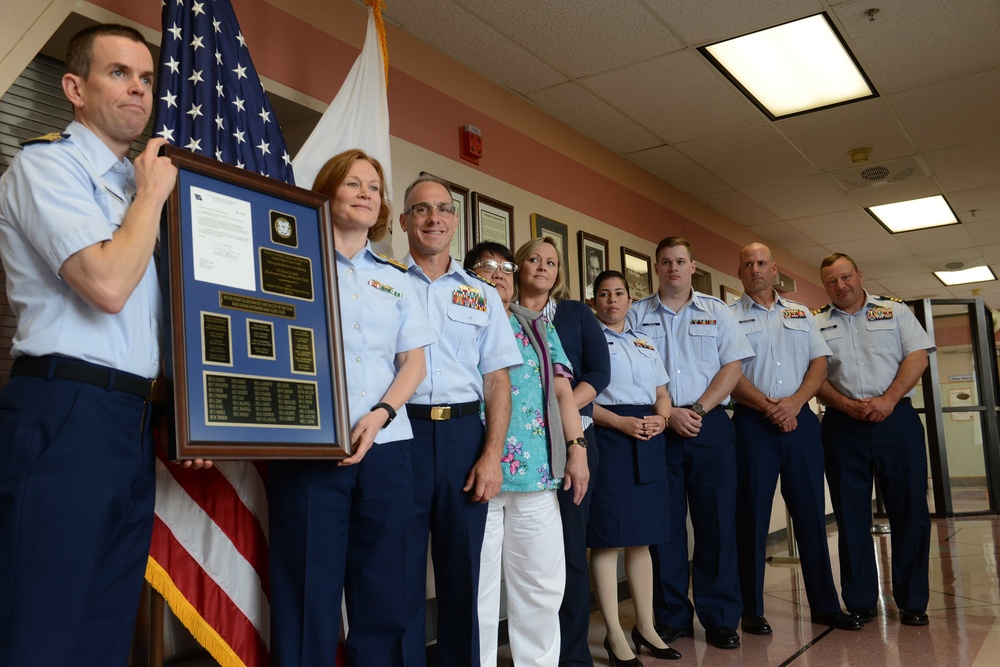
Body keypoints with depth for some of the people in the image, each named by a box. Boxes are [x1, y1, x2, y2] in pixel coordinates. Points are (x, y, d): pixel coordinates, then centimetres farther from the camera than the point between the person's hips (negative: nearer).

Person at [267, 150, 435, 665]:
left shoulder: (396, 278, 16)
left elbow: (414, 362, 11)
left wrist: (380, 415, -6)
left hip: (386, 445, 4)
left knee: (382, 585, 8)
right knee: (309, 588, -2)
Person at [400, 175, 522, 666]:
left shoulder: (482, 295, 13)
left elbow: (497, 381, 8)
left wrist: (492, 455, -3)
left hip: (464, 434, 2)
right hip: (400, 431, -2)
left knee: (462, 570, 10)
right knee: (401, 571, 3)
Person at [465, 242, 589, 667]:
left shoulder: (540, 328, 17)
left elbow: (563, 391, 13)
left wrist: (577, 448, 4)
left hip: (537, 470, 4)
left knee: (542, 584, 8)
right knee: (477, 586, 2)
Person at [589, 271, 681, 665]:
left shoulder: (646, 344, 20)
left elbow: (662, 394, 20)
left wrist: (661, 418, -3)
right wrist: (620, 422, -18)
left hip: (648, 441, 6)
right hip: (607, 438, -6)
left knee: (642, 536, 10)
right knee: (607, 536, -5)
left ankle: (646, 627, 19)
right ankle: (615, 635, 3)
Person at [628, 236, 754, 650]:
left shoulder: (716, 312, 11)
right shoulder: (636, 315, 8)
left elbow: (732, 367, 3)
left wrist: (698, 409, -9)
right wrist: (668, 413, -10)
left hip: (710, 425, 0)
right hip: (657, 429, 0)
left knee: (717, 522, 1)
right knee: (665, 525, 3)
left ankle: (720, 619, 11)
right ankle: (672, 618, 13)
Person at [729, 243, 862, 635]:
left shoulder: (801, 314, 16)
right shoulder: (728, 317, 3)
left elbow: (819, 363, 8)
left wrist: (794, 401, -9)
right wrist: (768, 406, -16)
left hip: (800, 421, 4)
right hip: (753, 424, -3)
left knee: (811, 514, 7)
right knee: (752, 517, 1)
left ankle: (825, 605, 18)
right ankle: (752, 610, 10)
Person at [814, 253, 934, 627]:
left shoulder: (894, 311, 10)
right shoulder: (816, 324, 10)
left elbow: (918, 356, 0)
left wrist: (888, 400, -13)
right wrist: (848, 406, -13)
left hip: (897, 420, 0)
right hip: (843, 426, 1)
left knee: (910, 509, 2)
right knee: (851, 515, 4)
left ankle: (912, 601, 14)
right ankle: (859, 602, 14)